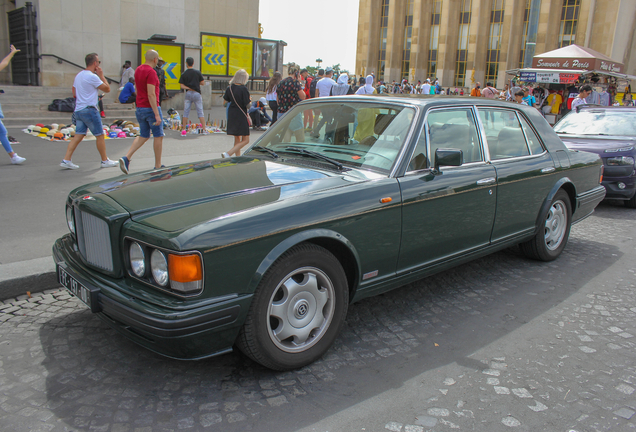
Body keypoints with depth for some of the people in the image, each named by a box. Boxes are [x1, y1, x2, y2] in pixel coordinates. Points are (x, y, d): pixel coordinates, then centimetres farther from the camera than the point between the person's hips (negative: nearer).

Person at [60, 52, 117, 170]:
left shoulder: (79, 75, 14)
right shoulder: (92, 77, -14)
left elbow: (74, 93, 20)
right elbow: (107, 89, -8)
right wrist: (101, 76, 1)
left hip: (78, 110, 8)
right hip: (89, 110, -8)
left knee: (78, 135, 7)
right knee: (100, 135, 3)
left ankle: (66, 160, 1)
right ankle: (105, 161, 12)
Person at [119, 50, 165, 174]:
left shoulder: (138, 70, 11)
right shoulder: (151, 72, -16)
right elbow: (151, 95, -23)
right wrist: (157, 114, -23)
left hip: (139, 108, 8)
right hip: (151, 108, -8)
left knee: (143, 136, 15)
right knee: (158, 136, 5)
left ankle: (126, 158, -1)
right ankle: (158, 166, 12)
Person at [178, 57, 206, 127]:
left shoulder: (183, 74, 0)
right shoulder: (197, 72, -3)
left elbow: (182, 86, -4)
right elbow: (202, 83, 3)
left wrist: (189, 88, -3)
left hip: (188, 93, 1)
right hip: (196, 93, -1)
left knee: (186, 112, 7)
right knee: (200, 112, 1)